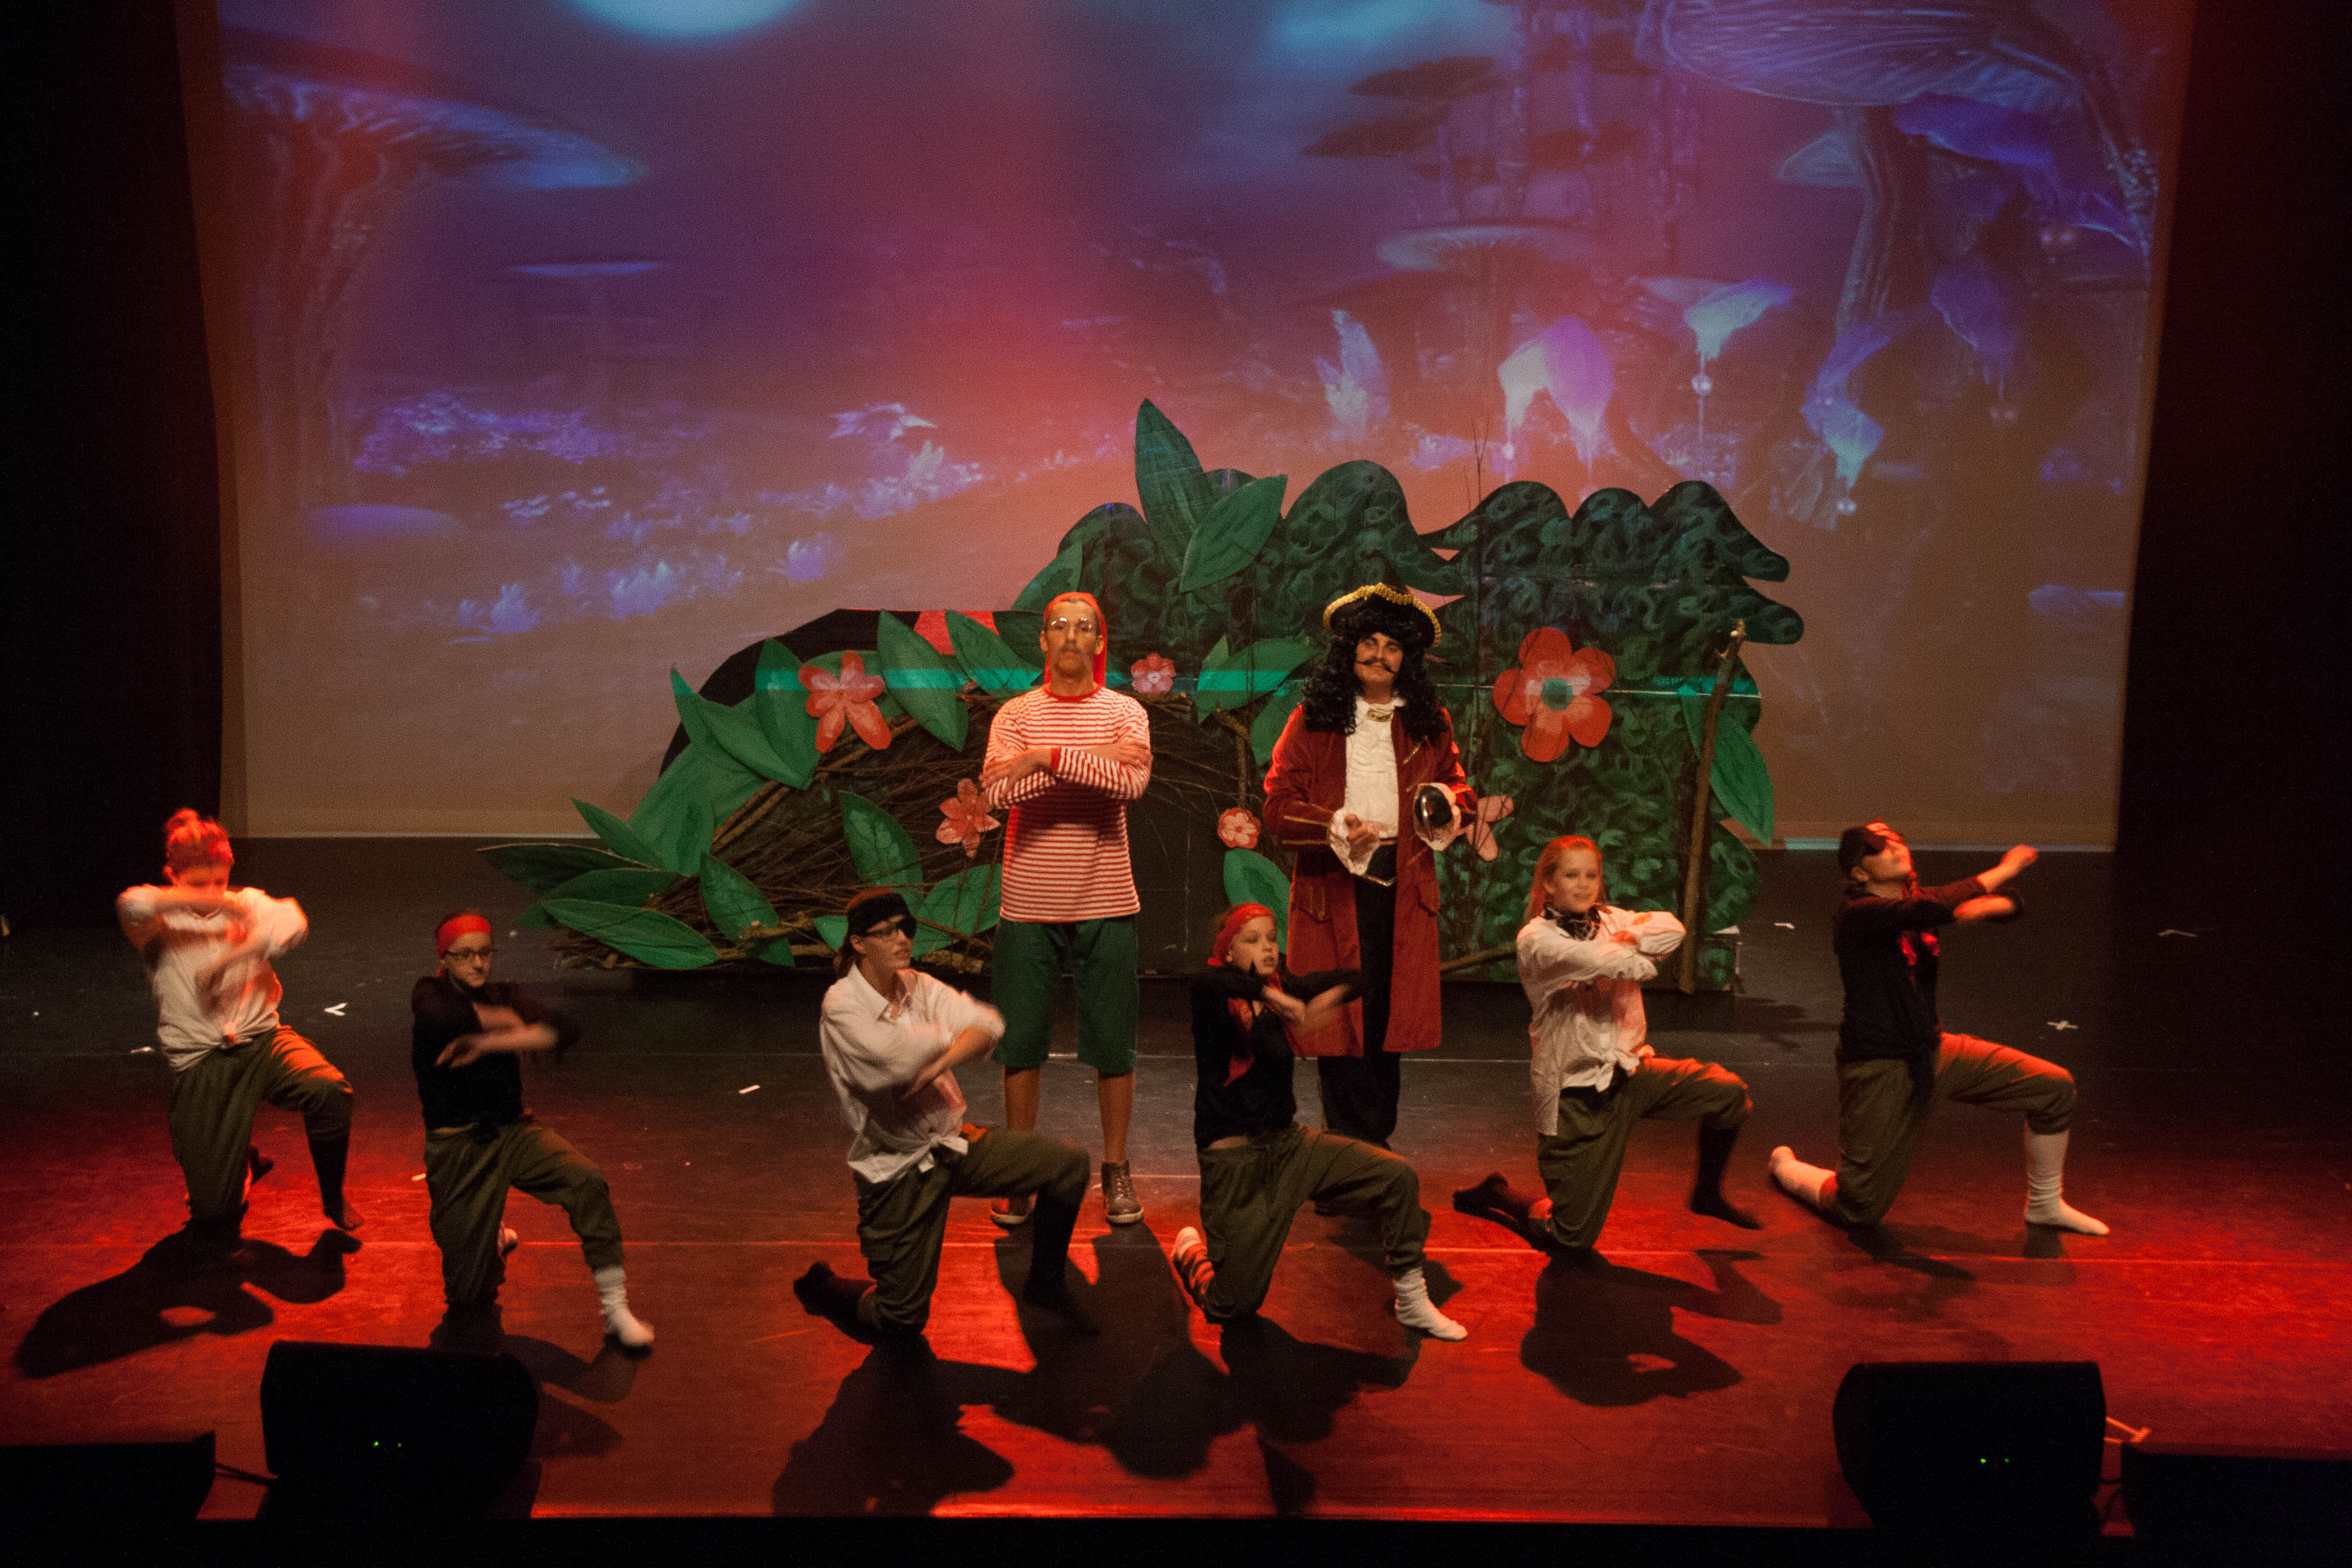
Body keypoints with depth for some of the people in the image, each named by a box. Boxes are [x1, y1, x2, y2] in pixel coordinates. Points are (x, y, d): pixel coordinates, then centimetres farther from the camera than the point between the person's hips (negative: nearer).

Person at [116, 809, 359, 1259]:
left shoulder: (249, 904, 8)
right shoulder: (159, 923, 3)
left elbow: (293, 923, -16)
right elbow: (132, 905, -24)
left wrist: (229, 959, -27)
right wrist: (212, 902, -22)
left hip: (263, 1040, 1)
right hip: (200, 1065, -1)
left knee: (330, 1089, -32)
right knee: (213, 1212, -4)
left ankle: (333, 1197, -6)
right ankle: (244, 1160, 35)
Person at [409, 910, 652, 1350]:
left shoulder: (506, 996, 6)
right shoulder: (428, 995, -1)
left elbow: (566, 1031, -13)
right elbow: (448, 1019, -28)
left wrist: (488, 1042, -21)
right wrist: (506, 1020, -13)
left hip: (513, 1132, 2)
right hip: (456, 1147, -1)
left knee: (586, 1180, -30)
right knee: (468, 1297, 3)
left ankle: (616, 1311, -22)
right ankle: (494, 1236, 39)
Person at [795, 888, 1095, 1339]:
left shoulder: (919, 986, 2)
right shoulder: (842, 1008, -18)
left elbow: (986, 1023, -9)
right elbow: (896, 1059, -33)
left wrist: (939, 1063, -28)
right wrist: (943, 1036, -12)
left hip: (953, 1143, 6)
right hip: (898, 1168, -6)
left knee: (1068, 1163, -7)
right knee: (903, 1320, -1)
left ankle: (1045, 1283, 13)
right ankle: (822, 1288, 30)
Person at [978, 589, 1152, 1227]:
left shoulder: (1126, 713, 3)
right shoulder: (1015, 714, 4)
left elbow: (1132, 782, -17)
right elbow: (1000, 791, -15)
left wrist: (1047, 757, -20)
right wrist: (1095, 760, -16)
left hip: (1105, 905, 0)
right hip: (1030, 905, 1)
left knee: (1113, 1046, 5)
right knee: (1021, 1043, 7)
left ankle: (1116, 1169, 21)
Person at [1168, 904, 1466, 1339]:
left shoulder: (1284, 989, 3)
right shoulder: (1216, 999, -15)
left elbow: (1355, 977, 1)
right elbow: (1210, 981, -40)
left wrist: (1330, 997, -19)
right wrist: (1274, 998, -36)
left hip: (1288, 1143, 6)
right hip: (1234, 1161, -5)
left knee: (1397, 1177, -9)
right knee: (1231, 1307, 0)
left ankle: (1412, 1303, 6)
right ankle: (1192, 1251, 35)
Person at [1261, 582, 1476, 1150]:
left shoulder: (1429, 723, 13)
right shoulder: (1313, 719, 5)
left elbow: (1458, 786, 22)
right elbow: (1277, 805, -1)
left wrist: (1449, 801, -3)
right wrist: (1335, 825, -17)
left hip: (1403, 888, 2)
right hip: (1332, 885, -2)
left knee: (1389, 1016, 5)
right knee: (1338, 1018, -3)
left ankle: (1373, 1139, 17)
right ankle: (1359, 1144, 7)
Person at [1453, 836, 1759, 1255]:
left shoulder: (1610, 921, 7)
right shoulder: (1536, 939, -12)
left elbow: (1670, 929, -10)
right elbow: (1597, 961, -27)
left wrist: (1625, 942, -22)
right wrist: (1640, 956, -8)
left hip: (1629, 1070, 6)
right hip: (1577, 1092, -6)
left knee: (1729, 1092, -11)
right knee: (1572, 1237, -3)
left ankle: (1707, 1193, 15)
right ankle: (1494, 1194, 28)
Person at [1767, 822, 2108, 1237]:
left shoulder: (1917, 900, 3)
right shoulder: (1857, 915, -20)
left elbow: (2012, 906, 1)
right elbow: (1928, 909, -36)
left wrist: (1992, 904, -25)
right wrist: (2003, 871, -24)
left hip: (1935, 1052, 7)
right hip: (1879, 1070, -7)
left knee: (2055, 1087, 1)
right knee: (1859, 1211, -2)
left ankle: (2045, 1205, 22)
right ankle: (1784, 1165, 30)